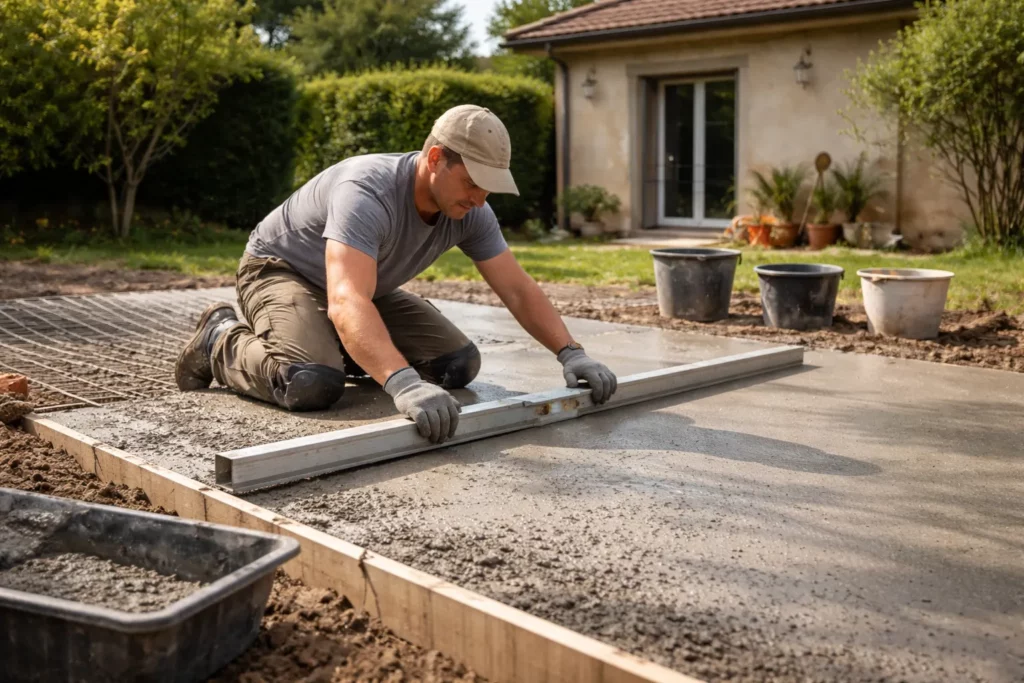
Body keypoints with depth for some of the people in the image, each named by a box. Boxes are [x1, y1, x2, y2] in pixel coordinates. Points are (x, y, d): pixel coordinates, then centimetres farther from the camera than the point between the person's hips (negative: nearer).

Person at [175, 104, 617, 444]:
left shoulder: (469, 213, -16)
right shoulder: (367, 192, -39)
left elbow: (518, 290, -10)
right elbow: (346, 303, -52)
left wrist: (571, 353, -23)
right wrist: (404, 384, -65)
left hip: (365, 287, 7)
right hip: (280, 270, -6)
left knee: (459, 365, -7)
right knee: (313, 383, -35)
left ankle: (340, 348, 15)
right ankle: (221, 340, -2)